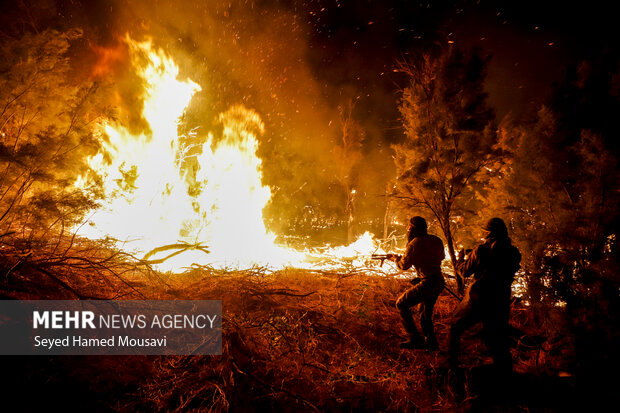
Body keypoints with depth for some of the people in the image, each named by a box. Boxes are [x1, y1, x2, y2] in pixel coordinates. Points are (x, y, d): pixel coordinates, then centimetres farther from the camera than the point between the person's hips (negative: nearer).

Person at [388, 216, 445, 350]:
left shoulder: (414, 243, -13)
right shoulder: (436, 240, 8)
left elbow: (404, 265, -6)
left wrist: (395, 258, 14)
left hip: (427, 284, -8)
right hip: (439, 283, 8)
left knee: (401, 304, 3)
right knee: (425, 313, 23)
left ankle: (415, 338, 0)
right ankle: (431, 342, 27)